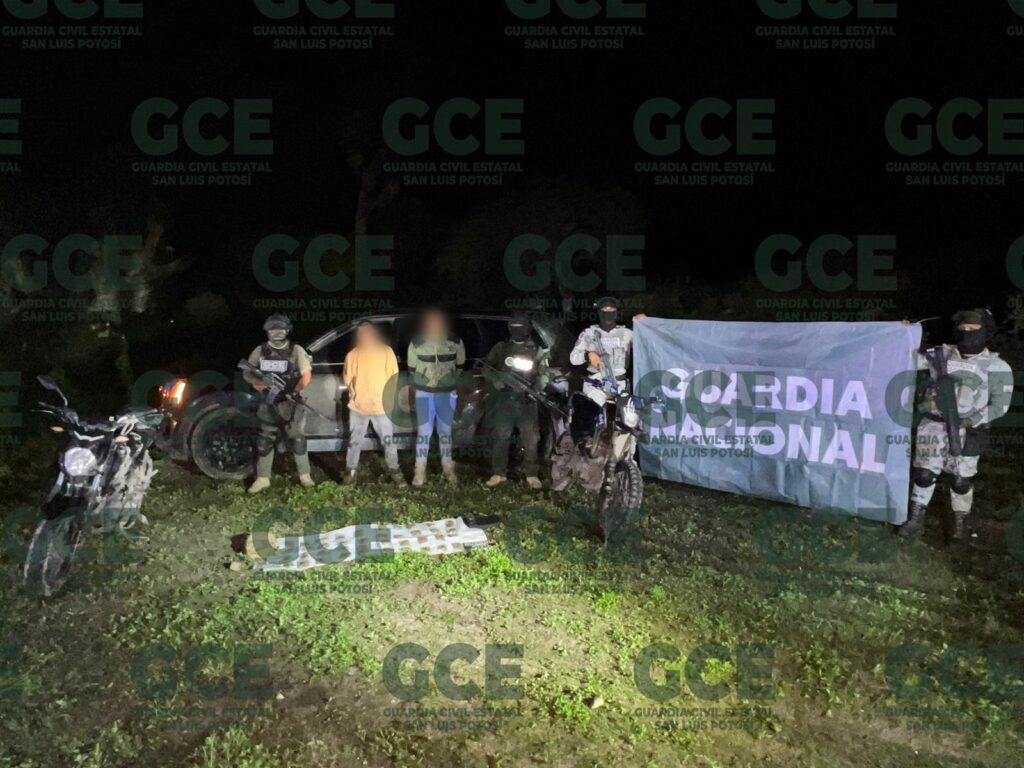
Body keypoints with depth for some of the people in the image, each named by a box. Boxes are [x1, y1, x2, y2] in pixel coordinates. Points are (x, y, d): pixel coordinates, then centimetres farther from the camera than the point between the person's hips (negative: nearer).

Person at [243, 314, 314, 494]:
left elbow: (306, 375, -6)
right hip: (268, 404, 2)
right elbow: (246, 373, 6)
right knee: (264, 442, 6)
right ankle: (262, 479, 17)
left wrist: (295, 391, -23)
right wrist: (256, 382, -16)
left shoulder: (296, 350, -3)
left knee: (297, 440, 3)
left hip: (291, 404, -2)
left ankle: (305, 475, 18)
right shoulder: (260, 351, 3)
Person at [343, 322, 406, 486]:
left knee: (388, 441, 6)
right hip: (358, 406, 1)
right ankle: (351, 471, 22)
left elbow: (393, 378, 0)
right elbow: (348, 380, 8)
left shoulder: (386, 351, -3)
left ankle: (395, 471, 17)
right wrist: (355, 394, 0)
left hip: (382, 406, -1)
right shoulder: (352, 355, 1)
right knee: (355, 441, 10)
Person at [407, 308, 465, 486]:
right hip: (424, 393, -1)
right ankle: (420, 471, 7)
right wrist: (423, 382, 11)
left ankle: (447, 468, 20)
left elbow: (460, 366, 8)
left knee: (445, 431, 10)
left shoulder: (456, 342, -7)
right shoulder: (416, 343, -9)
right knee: (424, 431, 0)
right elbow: (412, 368, 5)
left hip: (447, 393, 1)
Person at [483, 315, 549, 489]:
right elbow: (487, 368, 9)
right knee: (500, 437, 1)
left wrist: (536, 390, -10)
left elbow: (544, 374, 9)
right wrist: (495, 380, -11)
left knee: (530, 439, 1)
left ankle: (531, 474, 11)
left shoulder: (537, 350, 8)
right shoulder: (500, 348, 9)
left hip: (527, 401, 0)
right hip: (504, 399, 0)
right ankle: (499, 473, 11)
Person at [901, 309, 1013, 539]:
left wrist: (971, 421, -16)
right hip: (934, 424, 2)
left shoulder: (996, 367, -4)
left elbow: (1000, 405, -5)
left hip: (965, 431, -2)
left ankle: (959, 521, 28)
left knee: (961, 479, 6)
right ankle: (915, 518, 14)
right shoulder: (943, 354, 4)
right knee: (924, 473, 2)